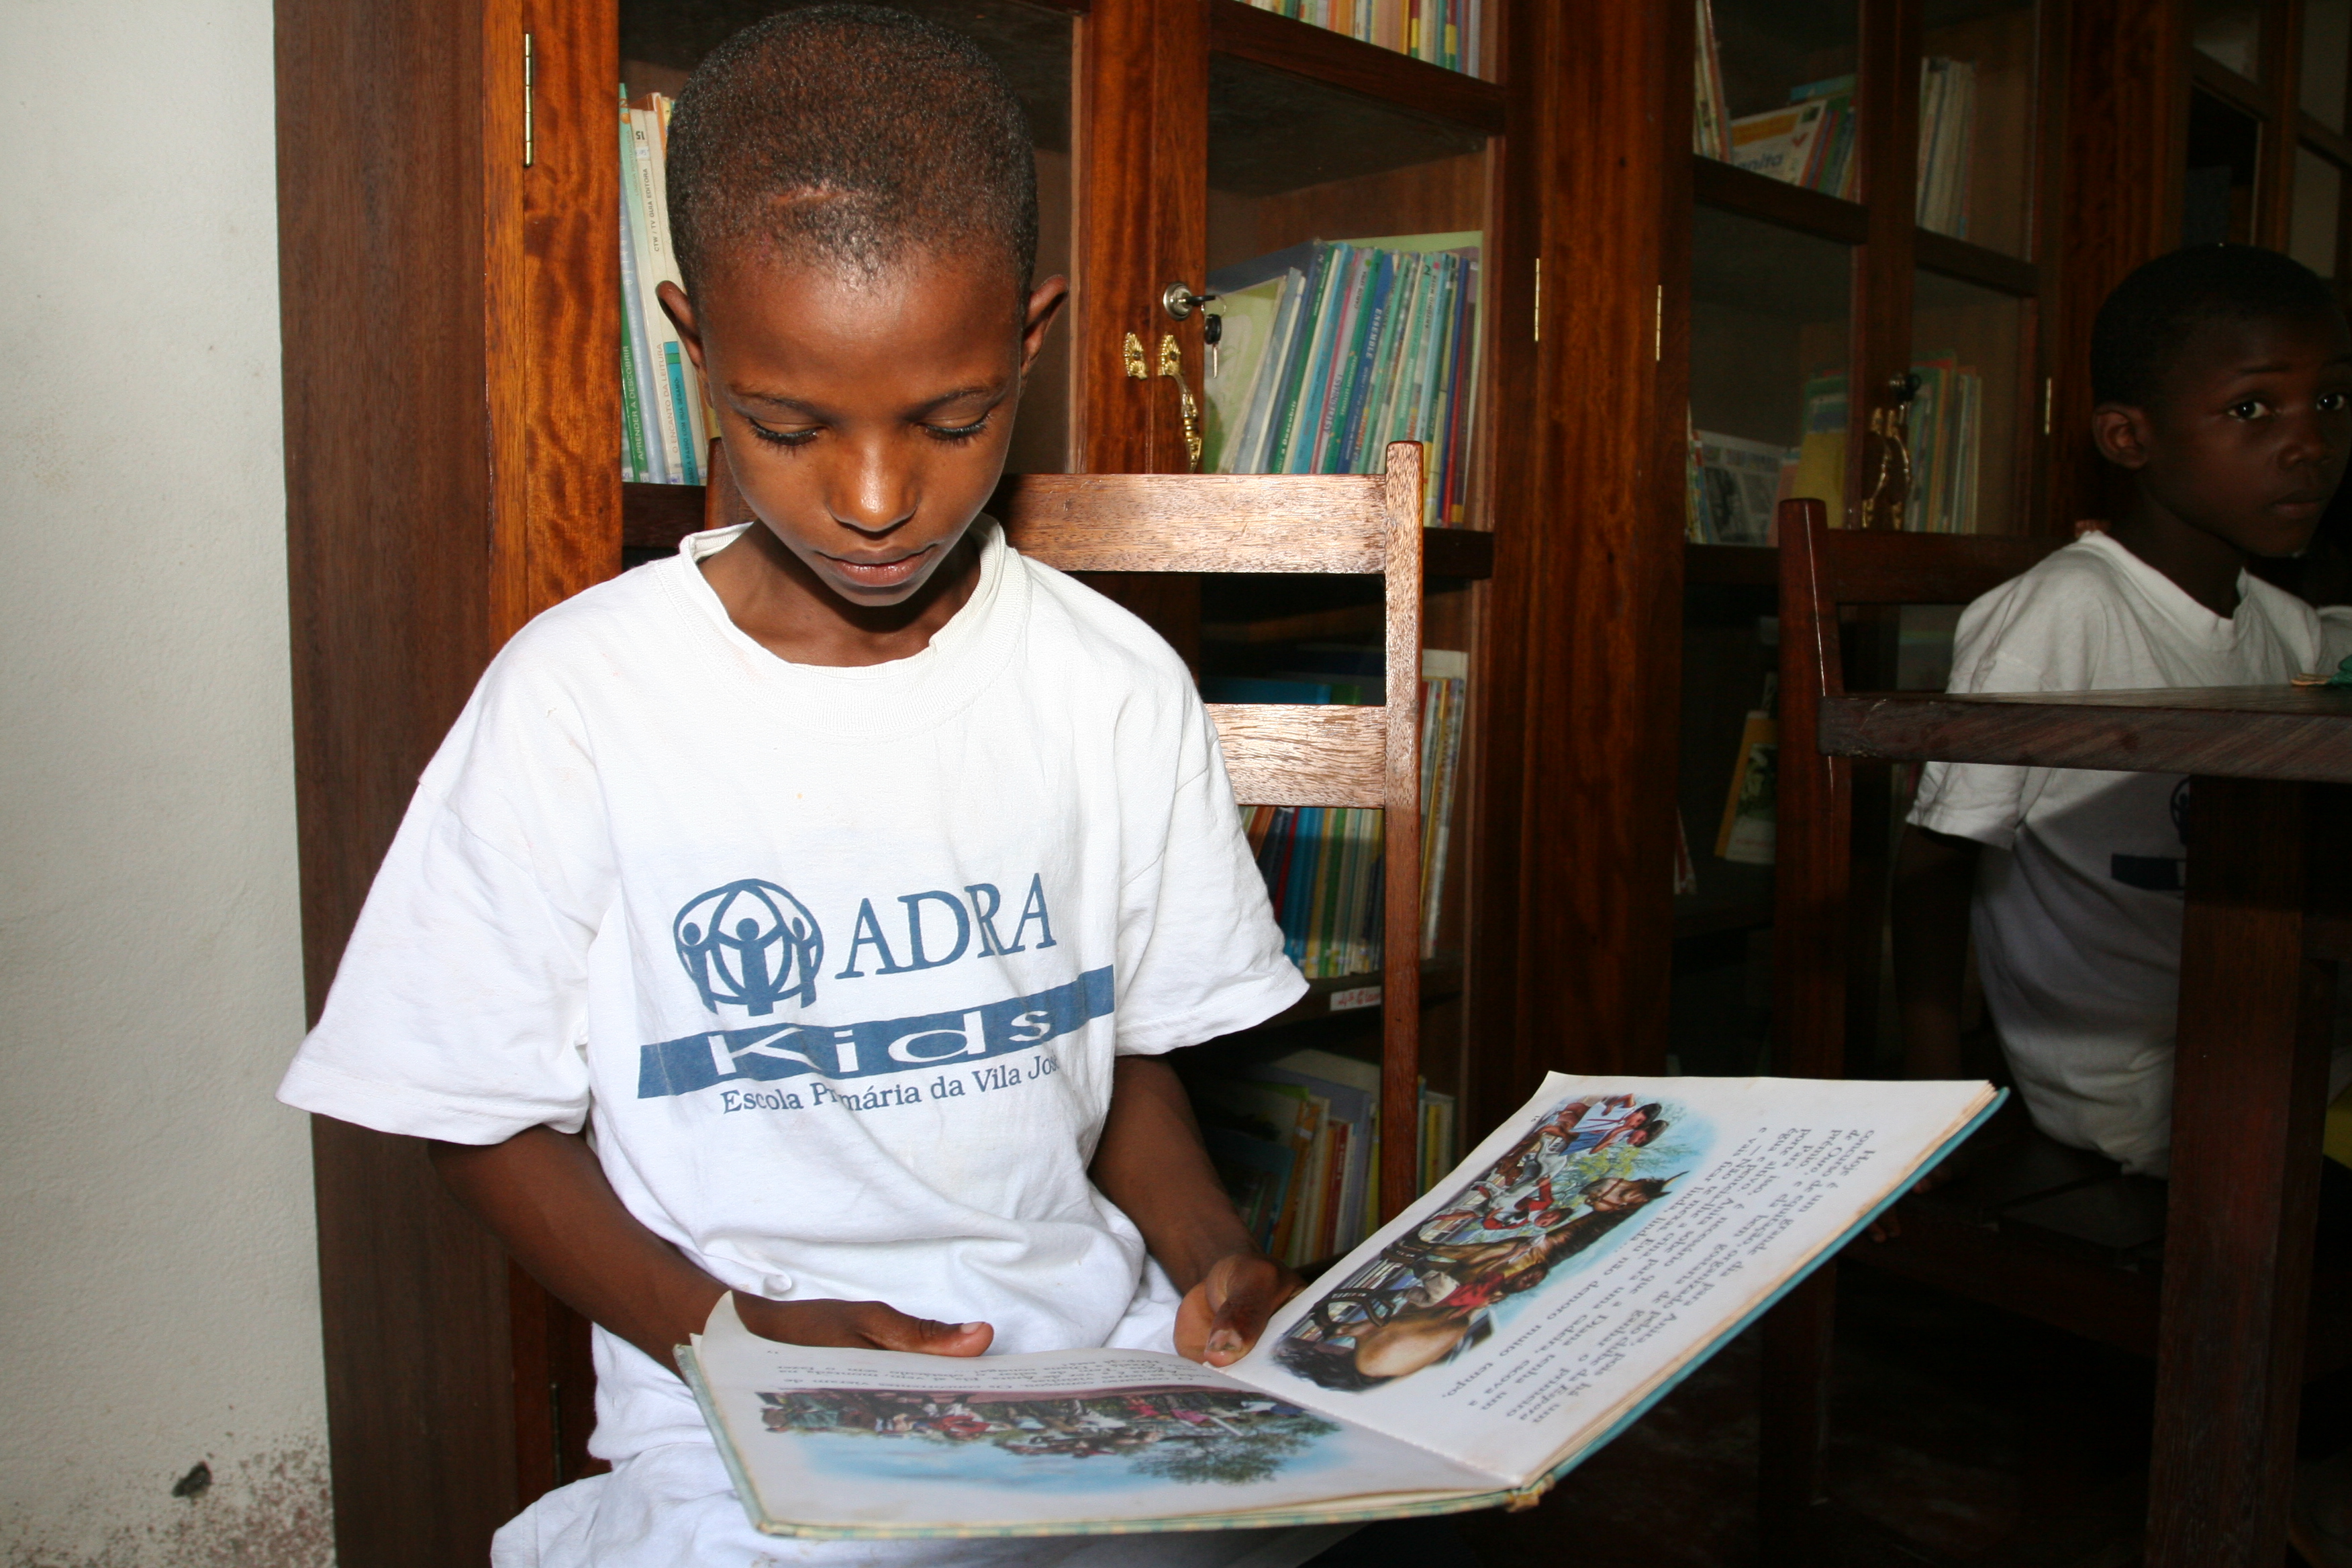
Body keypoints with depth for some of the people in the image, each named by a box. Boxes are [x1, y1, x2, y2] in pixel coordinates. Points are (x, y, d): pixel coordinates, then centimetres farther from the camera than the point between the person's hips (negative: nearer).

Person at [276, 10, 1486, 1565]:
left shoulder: (1118, 683, 0)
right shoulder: (580, 695, -8)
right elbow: (494, 1122, 0)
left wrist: (1216, 1258, -9)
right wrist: (741, 1332, -14)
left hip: (1102, 1354, 3)